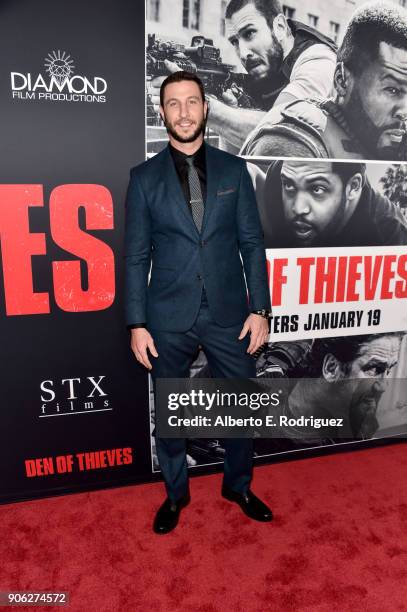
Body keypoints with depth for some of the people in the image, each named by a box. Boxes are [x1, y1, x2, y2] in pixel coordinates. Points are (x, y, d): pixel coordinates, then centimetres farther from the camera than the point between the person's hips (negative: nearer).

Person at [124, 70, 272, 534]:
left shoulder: (233, 169, 4)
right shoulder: (144, 177, 1)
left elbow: (252, 243, 3)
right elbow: (136, 256, 0)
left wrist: (259, 308, -3)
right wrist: (137, 324, -5)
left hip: (229, 313, 1)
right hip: (169, 318, 0)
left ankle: (238, 486, 39)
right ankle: (175, 493, 38)